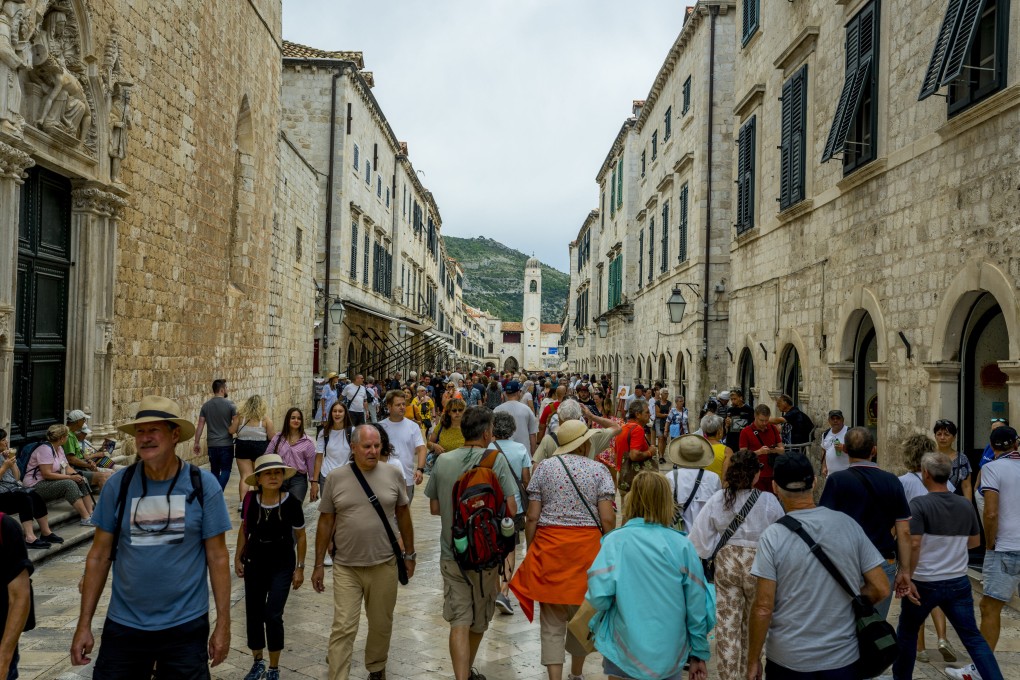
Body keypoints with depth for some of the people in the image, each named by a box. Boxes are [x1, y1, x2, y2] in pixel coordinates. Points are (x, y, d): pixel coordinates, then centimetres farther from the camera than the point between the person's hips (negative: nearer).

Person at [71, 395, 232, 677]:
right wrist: (84, 624, 0)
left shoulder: (203, 485, -8)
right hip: (124, 624, 2)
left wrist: (223, 624, -5)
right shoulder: (119, 484, -4)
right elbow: (99, 556, 2)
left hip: (186, 625, -1)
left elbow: (217, 558, -5)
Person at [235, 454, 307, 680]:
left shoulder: (291, 503, -17)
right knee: (253, 614, 11)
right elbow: (244, 529, 7)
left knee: (273, 616, -8)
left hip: (282, 565, -3)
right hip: (255, 564, 3)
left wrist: (300, 567, -3)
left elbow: (300, 536, -5)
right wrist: (238, 558, 5)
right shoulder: (251, 500, -10)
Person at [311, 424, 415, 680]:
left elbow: (403, 515, 8)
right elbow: (326, 522, 2)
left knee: (381, 625, 15)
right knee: (343, 629, -3)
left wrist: (409, 554, 11)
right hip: (346, 567, -1)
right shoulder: (335, 478, -4)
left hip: (384, 565, 1)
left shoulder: (393, 474, -2)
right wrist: (319, 564, 4)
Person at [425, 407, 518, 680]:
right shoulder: (496, 460, -14)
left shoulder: (443, 461, -4)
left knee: (459, 621, 3)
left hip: (451, 553, 2)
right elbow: (511, 509, -14)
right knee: (479, 619, 20)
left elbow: (434, 508, 4)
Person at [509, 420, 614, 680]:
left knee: (552, 621, 6)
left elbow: (532, 517, -2)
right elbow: (607, 518, -7)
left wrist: (531, 552, 9)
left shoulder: (544, 468, 1)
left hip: (549, 546, 0)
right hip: (587, 548, 0)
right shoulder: (599, 470, -2)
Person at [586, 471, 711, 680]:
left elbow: (599, 596, -16)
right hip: (671, 655, 1)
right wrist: (699, 654, 9)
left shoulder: (616, 541, -9)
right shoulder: (682, 545, -5)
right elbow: (696, 605, -3)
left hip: (625, 654, -1)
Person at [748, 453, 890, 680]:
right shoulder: (848, 525, -5)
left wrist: (753, 660, -2)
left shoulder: (773, 537, -14)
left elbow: (763, 608, -13)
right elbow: (881, 589, -2)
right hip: (843, 657, 2)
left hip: (788, 660, -2)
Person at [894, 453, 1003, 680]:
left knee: (907, 633, 15)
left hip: (925, 583, -4)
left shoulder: (920, 504, -17)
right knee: (973, 637, 11)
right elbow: (975, 541, 14)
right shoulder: (965, 505, 1)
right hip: (958, 582, 4)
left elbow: (914, 545, -24)